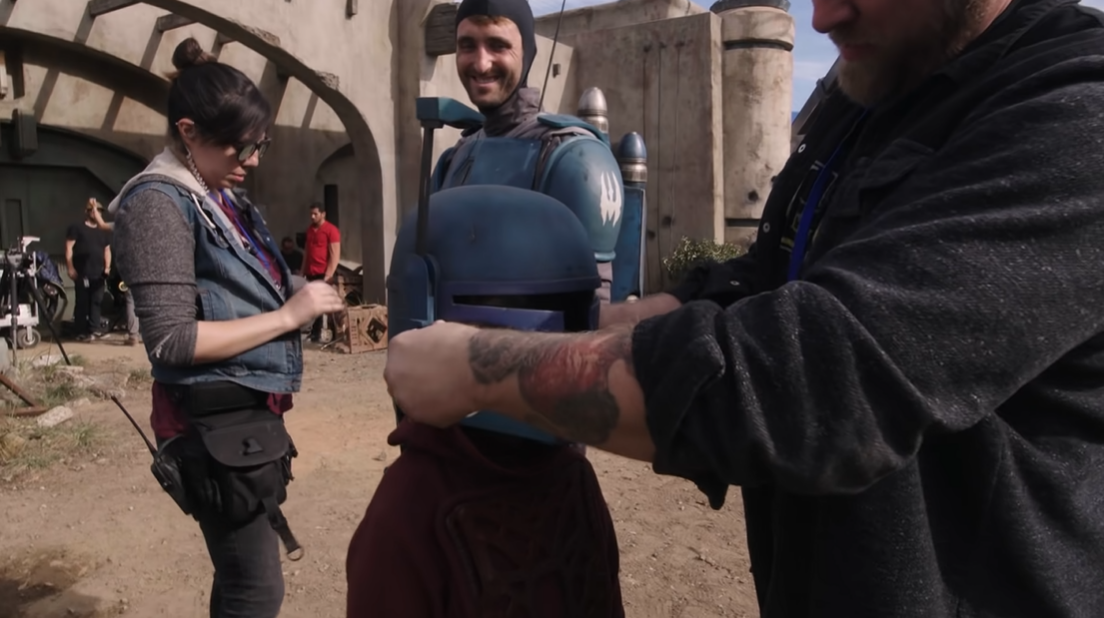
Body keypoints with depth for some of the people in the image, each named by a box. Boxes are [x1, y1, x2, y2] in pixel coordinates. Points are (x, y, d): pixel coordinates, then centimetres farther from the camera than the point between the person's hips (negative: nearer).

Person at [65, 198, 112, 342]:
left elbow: (107, 249, 25)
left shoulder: (103, 232, 20)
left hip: (99, 273, 5)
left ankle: (94, 330, 5)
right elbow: (69, 248, -2)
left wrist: (107, 266, 10)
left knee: (97, 301, 1)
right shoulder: (76, 228, 4)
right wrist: (71, 268, -11)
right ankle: (81, 332, -2)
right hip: (82, 273, -5)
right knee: (82, 302, -6)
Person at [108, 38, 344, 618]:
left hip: (251, 411, 9)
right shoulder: (160, 203, -14)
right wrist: (288, 315, -18)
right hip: (216, 420, -8)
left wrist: (298, 297, 2)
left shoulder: (223, 197, 12)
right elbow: (171, 340, -21)